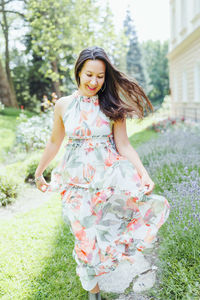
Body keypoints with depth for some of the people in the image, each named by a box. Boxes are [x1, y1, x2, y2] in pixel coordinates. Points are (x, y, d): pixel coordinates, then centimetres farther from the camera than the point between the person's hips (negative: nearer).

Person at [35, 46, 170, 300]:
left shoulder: (112, 105, -2)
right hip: (78, 180, 0)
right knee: (85, 235, 5)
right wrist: (39, 172, 20)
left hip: (109, 174, 0)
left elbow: (123, 145, -4)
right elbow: (54, 143, 12)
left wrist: (143, 173, -18)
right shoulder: (63, 105, 0)